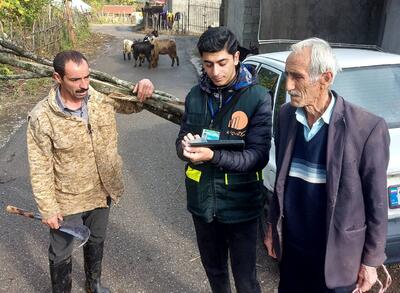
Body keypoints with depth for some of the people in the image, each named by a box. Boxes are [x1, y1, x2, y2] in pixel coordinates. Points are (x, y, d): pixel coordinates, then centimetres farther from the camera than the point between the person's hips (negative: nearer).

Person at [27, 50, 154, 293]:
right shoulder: (42, 117, -22)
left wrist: (144, 88, -22)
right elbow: (40, 169, -16)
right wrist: (48, 209, -14)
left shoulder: (103, 97, -11)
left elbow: (135, 104, 1)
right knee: (62, 253, 16)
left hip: (103, 192, 4)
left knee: (97, 241, 27)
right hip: (67, 200, -4)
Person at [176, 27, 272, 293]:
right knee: (214, 269, 25)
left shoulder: (258, 98, -14)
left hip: (240, 205, -4)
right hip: (202, 201, 5)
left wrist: (213, 156, -32)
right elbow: (182, 141, 6)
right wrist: (185, 147, -19)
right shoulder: (196, 95, 1)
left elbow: (258, 157, -18)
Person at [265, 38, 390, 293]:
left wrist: (370, 262, -5)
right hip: (291, 245, 4)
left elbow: (376, 202, -11)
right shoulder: (287, 115, -4)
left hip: (336, 254, -4)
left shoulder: (368, 127, -19)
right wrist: (272, 225, 11)